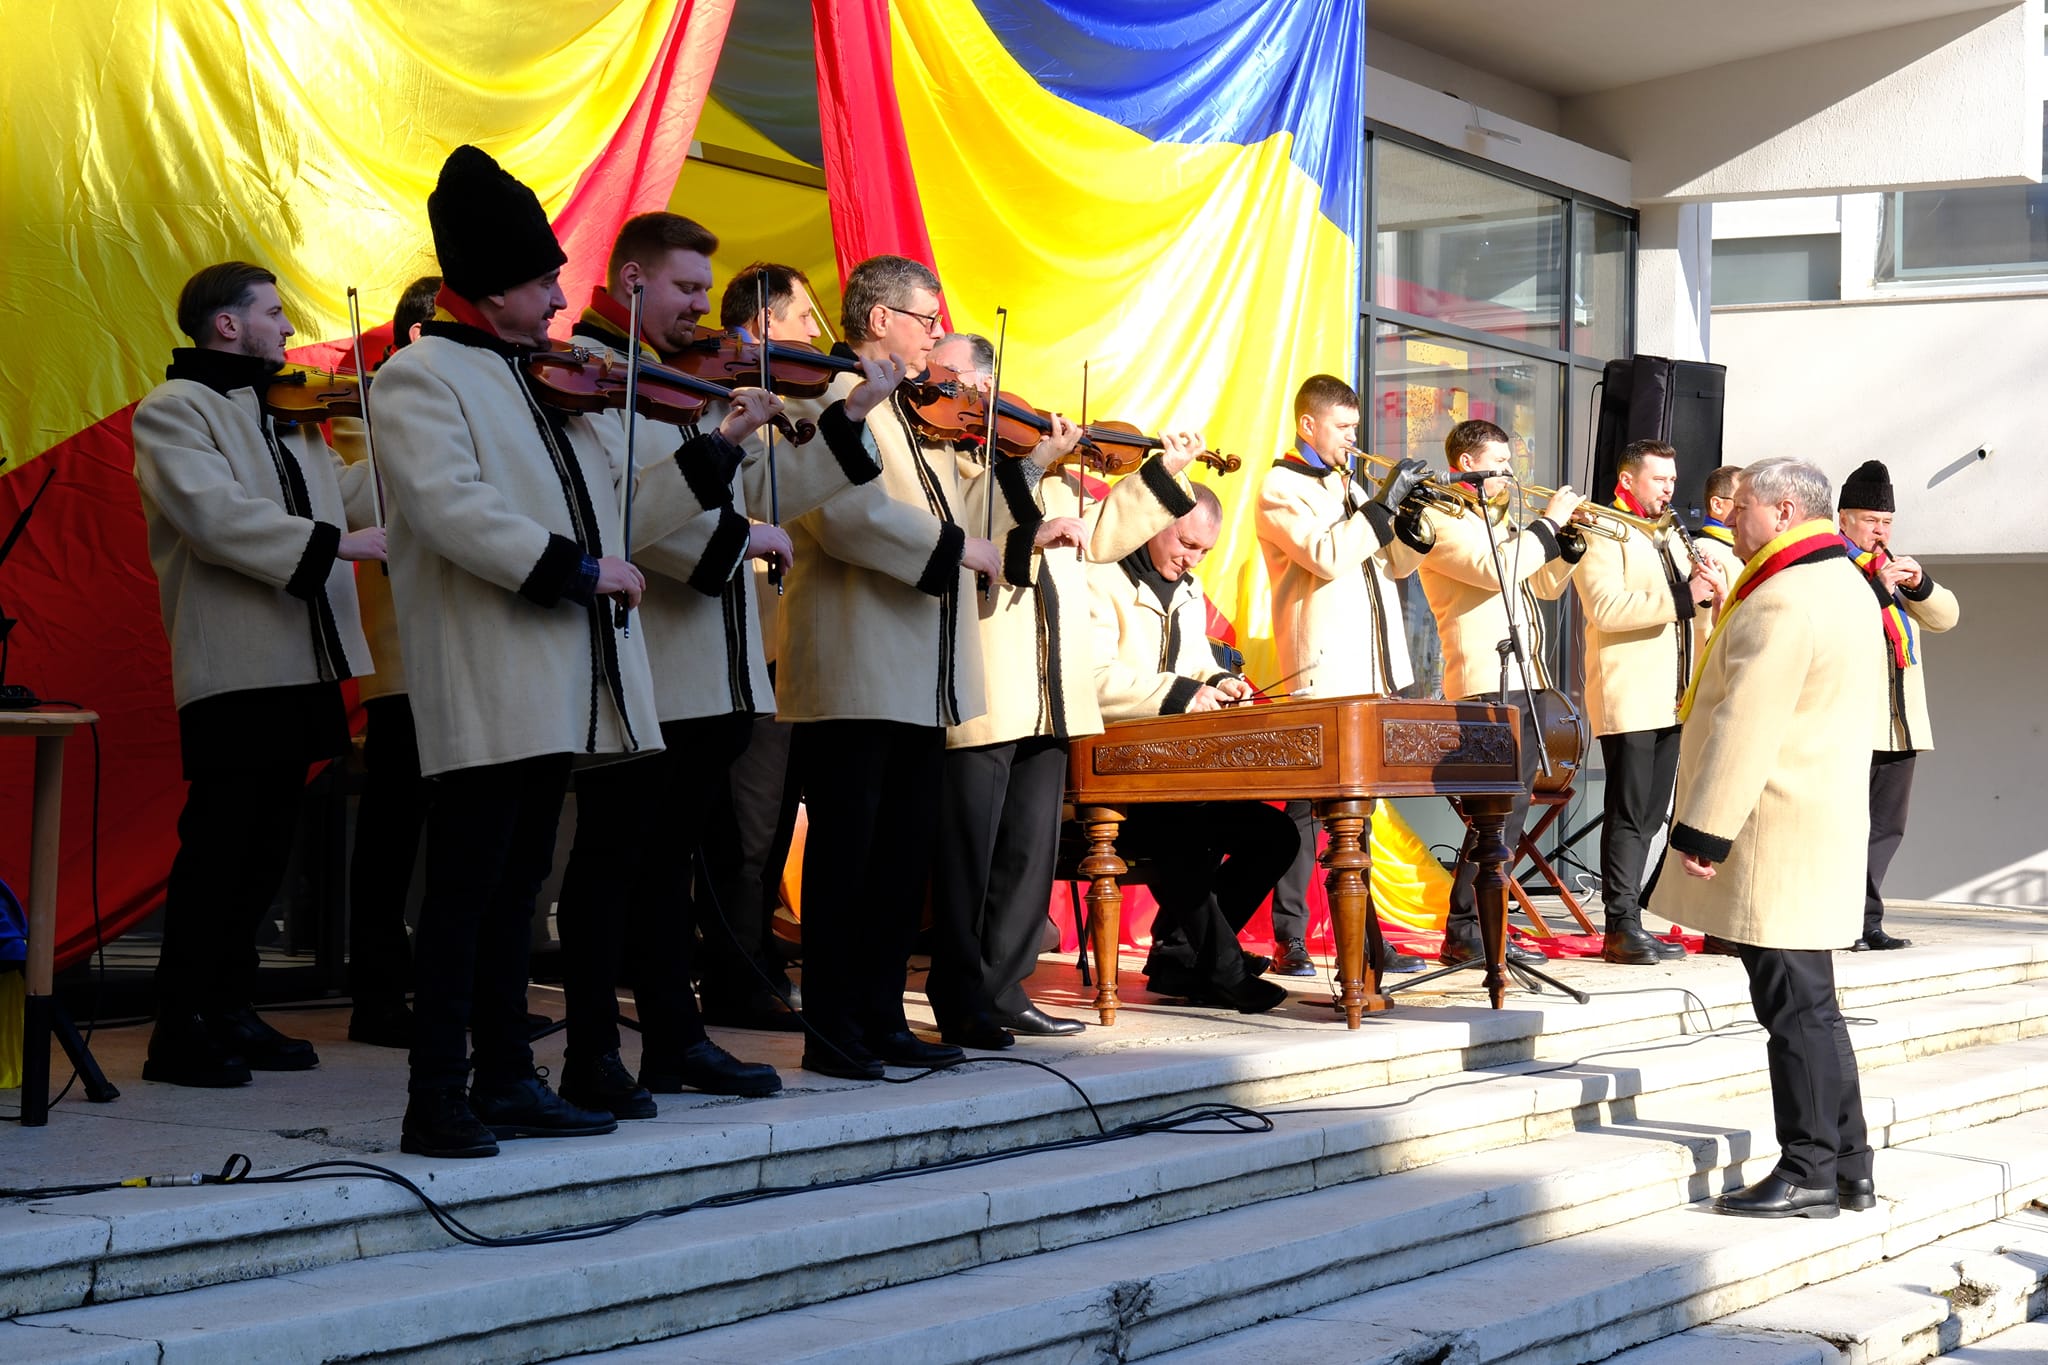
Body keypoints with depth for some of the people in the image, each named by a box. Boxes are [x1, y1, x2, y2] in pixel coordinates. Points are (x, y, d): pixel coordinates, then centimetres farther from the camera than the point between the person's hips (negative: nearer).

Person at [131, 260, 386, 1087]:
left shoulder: (289, 415, 22)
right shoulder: (174, 410, -5)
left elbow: (354, 493, 17)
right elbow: (217, 515, -20)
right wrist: (337, 543, -25)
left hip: (299, 667, 8)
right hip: (234, 670, -8)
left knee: (264, 850, 11)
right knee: (216, 850, -7)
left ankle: (230, 1013, 19)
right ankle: (180, 1032, -1)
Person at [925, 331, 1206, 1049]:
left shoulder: (1036, 464, 21)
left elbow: (1099, 533, 27)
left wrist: (1164, 472, 23)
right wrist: (1030, 537, -26)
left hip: (1048, 695, 7)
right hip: (977, 694, -7)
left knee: (1029, 855, 11)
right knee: (967, 858, -2)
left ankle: (1003, 992, 19)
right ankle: (961, 1004, 5)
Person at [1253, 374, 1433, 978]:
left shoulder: (1348, 486, 20)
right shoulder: (1281, 490, -4)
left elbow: (1397, 562, 21)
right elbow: (1327, 556, -19)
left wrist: (1412, 518, 3)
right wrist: (1383, 505, -15)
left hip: (1369, 673, 8)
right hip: (1320, 676, -8)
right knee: (1306, 808, -6)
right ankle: (1289, 942, -3)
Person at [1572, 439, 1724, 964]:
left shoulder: (1671, 538, 22)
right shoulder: (1602, 533, -5)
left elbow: (1690, 611, 27)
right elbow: (1605, 606, -21)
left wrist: (1709, 592, 4)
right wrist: (1681, 595, -25)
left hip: (1670, 700, 9)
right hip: (1628, 699, -8)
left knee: (1648, 817, 9)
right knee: (1628, 814, -9)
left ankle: (1628, 925, 12)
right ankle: (1622, 928, -8)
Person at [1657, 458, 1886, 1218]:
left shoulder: (1783, 601, -18)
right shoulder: (1844, 585, 17)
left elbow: (1746, 728, -22)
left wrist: (1702, 830, -19)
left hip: (1776, 836, -11)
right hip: (1824, 820, 11)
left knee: (1794, 1005, -5)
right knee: (1805, 1004, 15)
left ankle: (1810, 1175, -1)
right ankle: (1848, 1170, 19)